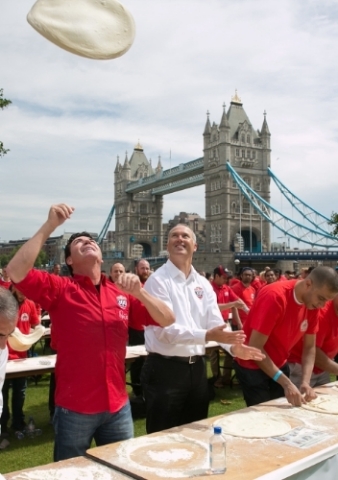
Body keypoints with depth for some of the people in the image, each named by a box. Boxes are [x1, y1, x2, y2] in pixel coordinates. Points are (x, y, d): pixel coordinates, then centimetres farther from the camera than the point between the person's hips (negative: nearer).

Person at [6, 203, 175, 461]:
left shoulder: (121, 293, 4)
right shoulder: (60, 289, -6)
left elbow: (167, 320, 0)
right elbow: (16, 271, -22)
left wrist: (139, 292, -16)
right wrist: (50, 226, -22)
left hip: (118, 407, 4)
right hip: (74, 409, -3)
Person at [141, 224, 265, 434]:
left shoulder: (203, 284, 10)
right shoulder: (158, 280, -11)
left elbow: (216, 321, 1)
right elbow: (165, 329, -21)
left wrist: (234, 346, -18)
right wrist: (207, 336, -30)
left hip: (197, 368, 7)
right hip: (164, 369, -6)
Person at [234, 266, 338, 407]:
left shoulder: (312, 303, -8)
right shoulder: (275, 297, -28)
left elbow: (309, 347, -2)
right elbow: (255, 347, -27)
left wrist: (305, 381, -17)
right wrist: (286, 383, -30)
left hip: (279, 365, 6)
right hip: (253, 367, -6)